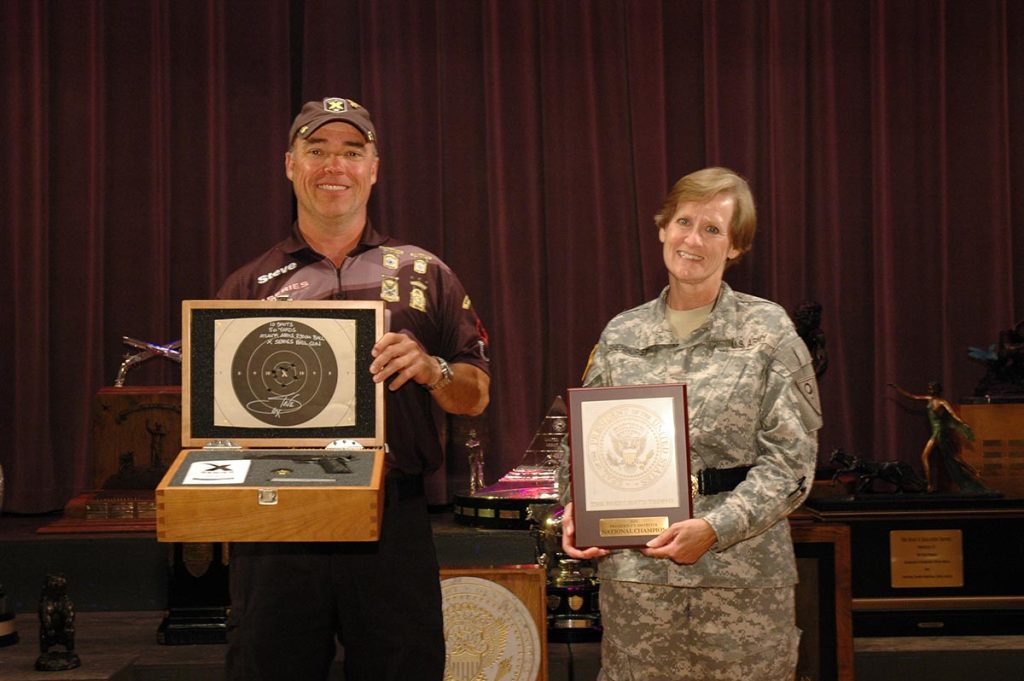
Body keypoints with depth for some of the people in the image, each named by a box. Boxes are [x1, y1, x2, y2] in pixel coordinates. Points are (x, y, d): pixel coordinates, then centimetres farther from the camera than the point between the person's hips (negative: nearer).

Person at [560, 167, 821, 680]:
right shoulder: (621, 335, 8)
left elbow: (790, 460, -6)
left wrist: (716, 529, -18)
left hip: (742, 571, -2)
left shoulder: (768, 330, -1)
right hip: (633, 574, 2)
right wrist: (575, 512, -4)